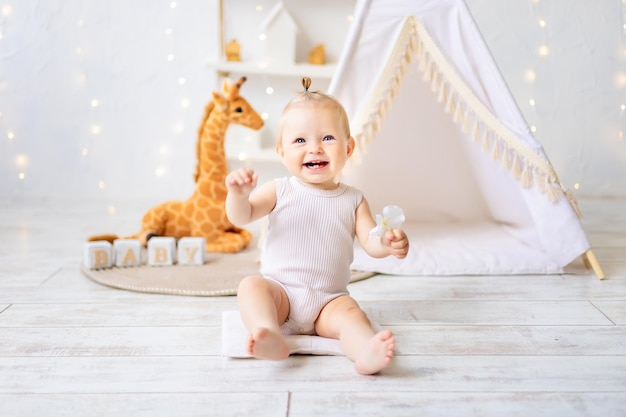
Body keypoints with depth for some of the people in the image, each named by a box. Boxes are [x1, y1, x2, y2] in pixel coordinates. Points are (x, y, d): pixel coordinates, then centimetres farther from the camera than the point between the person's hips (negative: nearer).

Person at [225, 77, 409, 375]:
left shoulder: (353, 200, 7)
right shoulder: (279, 191, 3)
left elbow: (370, 241, 2)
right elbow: (241, 217, -6)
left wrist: (388, 243, -22)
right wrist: (238, 194, -29)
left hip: (328, 300, 0)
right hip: (279, 289, 0)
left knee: (349, 312, -29)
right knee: (250, 285, -27)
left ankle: (367, 352, -55)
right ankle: (269, 336, -50)